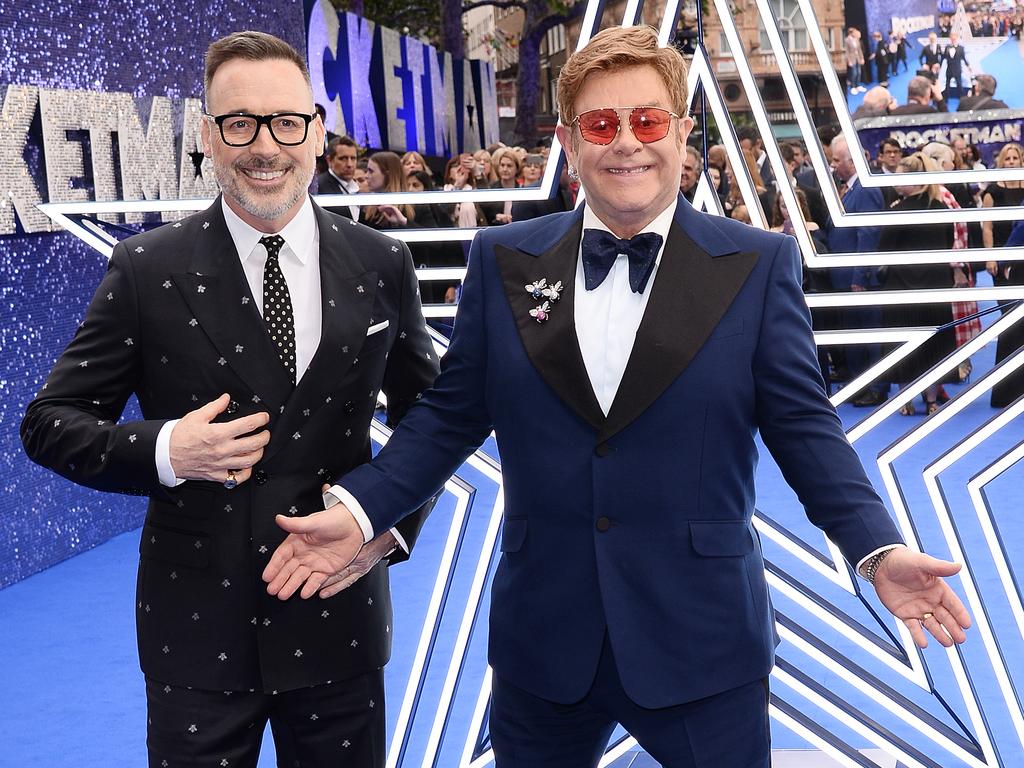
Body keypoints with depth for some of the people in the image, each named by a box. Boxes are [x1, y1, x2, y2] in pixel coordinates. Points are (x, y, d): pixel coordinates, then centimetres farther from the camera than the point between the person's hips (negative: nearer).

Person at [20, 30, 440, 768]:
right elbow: (52, 420, -1)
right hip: (198, 632, -1)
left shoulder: (380, 265, -1)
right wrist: (162, 450, -18)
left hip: (339, 622, 2)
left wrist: (395, 520, -4)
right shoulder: (146, 270, -6)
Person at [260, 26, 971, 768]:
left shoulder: (758, 264, -3)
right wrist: (359, 508, -5)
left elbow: (803, 425, -3)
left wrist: (879, 548, -15)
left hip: (700, 637, -2)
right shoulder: (504, 260, 3)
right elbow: (451, 415, 6)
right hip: (544, 635, 2)